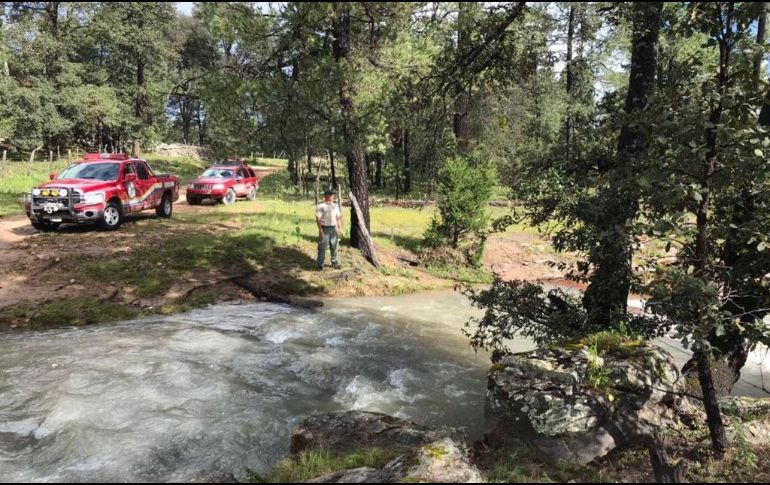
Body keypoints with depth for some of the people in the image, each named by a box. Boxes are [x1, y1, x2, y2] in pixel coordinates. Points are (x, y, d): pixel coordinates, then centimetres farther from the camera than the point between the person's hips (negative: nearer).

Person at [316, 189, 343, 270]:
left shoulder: (335, 206, 12)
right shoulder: (321, 206, -7)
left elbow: (338, 217, 16)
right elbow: (318, 218, -10)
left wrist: (340, 228, 10)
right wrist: (320, 230, -16)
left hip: (333, 228, 5)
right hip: (324, 228, -5)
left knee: (334, 246, 11)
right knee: (322, 247, -2)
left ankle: (335, 262, 24)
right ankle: (320, 265, 5)